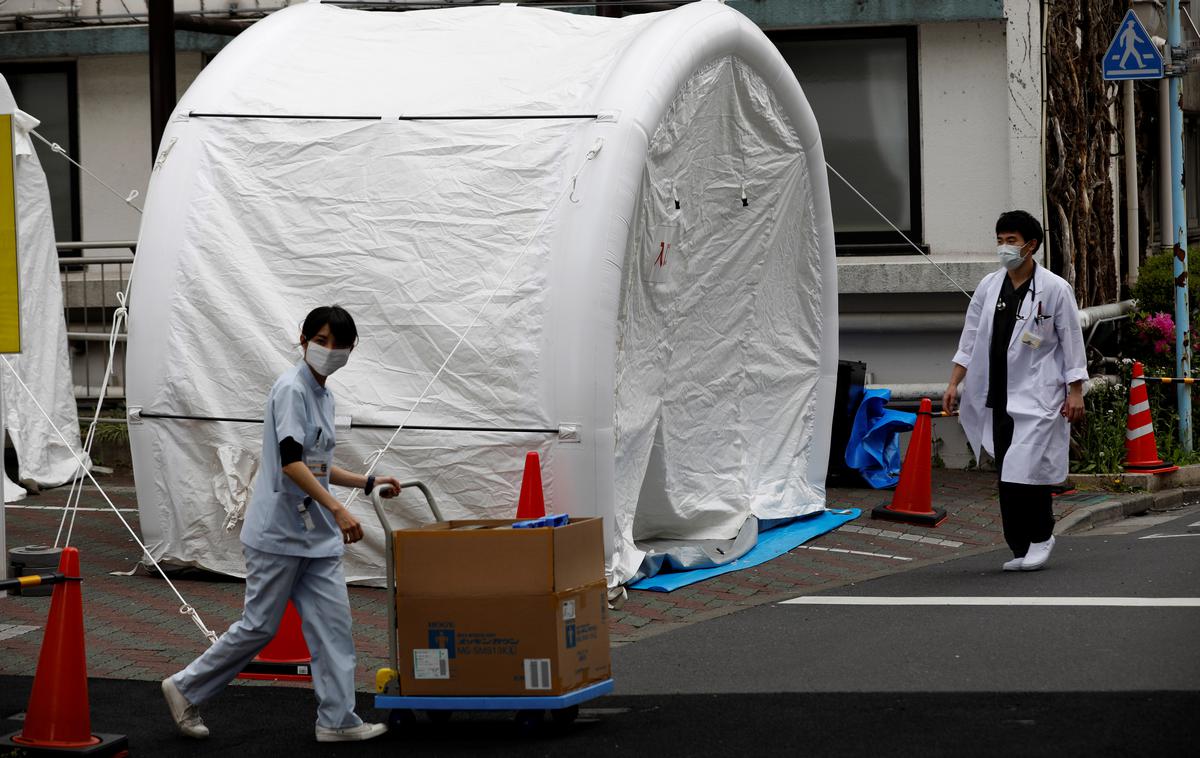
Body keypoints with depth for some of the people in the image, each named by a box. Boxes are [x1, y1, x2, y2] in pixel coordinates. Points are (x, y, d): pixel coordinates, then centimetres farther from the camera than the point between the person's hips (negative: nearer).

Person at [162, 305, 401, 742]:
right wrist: (337, 509, -31)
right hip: (278, 533, -9)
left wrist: (368, 483, 21)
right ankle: (186, 689, 12)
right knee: (259, 625, -3)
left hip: (316, 536, 9)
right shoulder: (292, 389, -14)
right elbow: (291, 462, -24)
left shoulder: (324, 396, 15)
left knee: (332, 623, 2)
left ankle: (337, 719, 4)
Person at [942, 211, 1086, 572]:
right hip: (999, 398, 5)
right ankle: (1022, 549, 11)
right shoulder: (988, 287, 9)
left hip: (1037, 397, -5)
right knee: (1006, 477, 4)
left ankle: (1041, 535, 5)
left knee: (1026, 471, -15)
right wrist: (954, 383, 6)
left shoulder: (1054, 289, -3)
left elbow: (1071, 342, -1)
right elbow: (970, 339, 12)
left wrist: (1076, 392, -5)